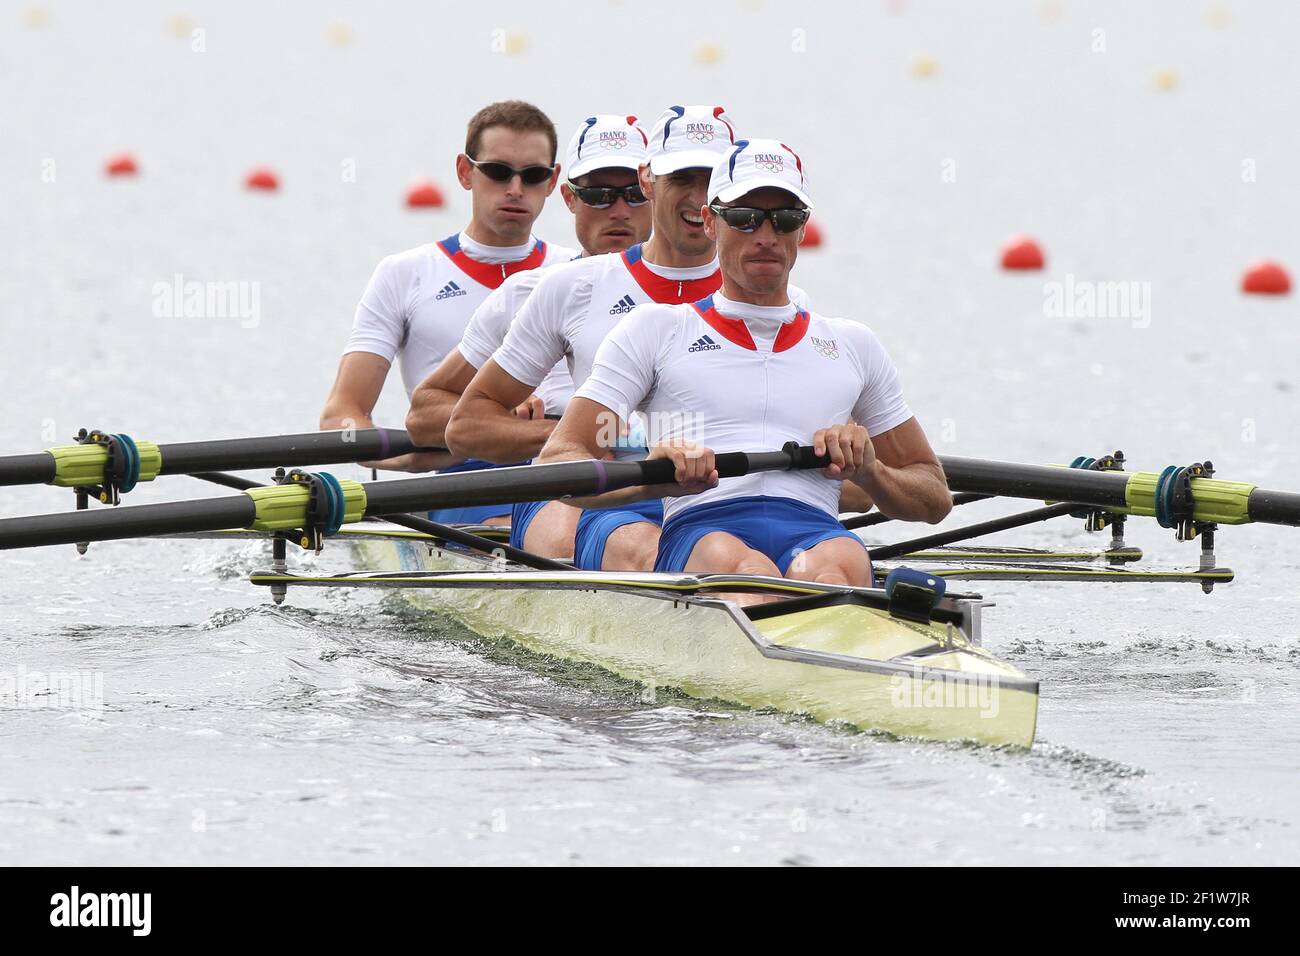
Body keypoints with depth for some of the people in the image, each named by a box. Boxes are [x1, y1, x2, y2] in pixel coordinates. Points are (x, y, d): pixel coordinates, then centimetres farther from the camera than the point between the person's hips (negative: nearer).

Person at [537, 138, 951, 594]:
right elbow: (557, 463, 10)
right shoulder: (656, 329, 22)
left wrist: (868, 471, 9)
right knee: (745, 568, -41)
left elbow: (934, 497, 33)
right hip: (699, 534, -2)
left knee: (837, 566, -39)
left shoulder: (853, 345, 31)